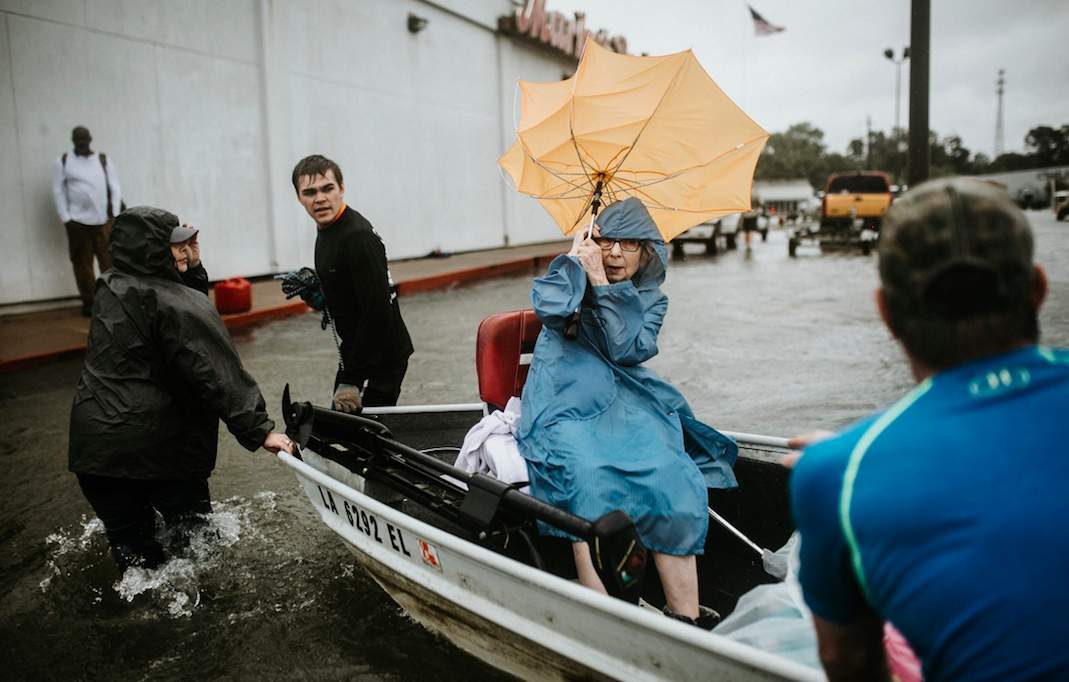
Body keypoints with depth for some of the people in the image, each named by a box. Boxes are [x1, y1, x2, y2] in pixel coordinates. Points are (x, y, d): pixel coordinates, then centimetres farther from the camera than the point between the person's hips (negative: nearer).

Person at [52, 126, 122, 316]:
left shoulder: (103, 160, 10)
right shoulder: (62, 162, 7)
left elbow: (115, 188, 7)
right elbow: (58, 191, 4)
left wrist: (115, 214, -2)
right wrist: (65, 219, -4)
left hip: (103, 220, 0)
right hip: (77, 221, 0)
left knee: (109, 261, -5)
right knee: (82, 263, 3)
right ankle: (88, 302, 11)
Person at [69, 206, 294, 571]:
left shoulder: (110, 291, 8)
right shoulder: (174, 304, -17)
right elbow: (217, 374, -23)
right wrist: (259, 429, -24)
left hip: (93, 444, 7)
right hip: (158, 445, -7)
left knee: (128, 538, 16)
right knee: (193, 527, 13)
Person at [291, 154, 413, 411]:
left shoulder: (358, 237, -21)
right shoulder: (326, 231, 10)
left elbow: (377, 311, -26)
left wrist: (352, 380, -24)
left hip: (380, 359, -10)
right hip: (355, 357, 10)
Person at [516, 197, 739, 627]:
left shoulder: (650, 300, 16)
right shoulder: (573, 280, 13)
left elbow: (628, 349, -5)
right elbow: (549, 309, -12)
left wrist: (602, 285, -7)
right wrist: (575, 256, -2)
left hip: (625, 410, 2)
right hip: (565, 408, -2)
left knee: (676, 485, -25)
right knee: (589, 482, -33)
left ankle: (685, 614, -22)